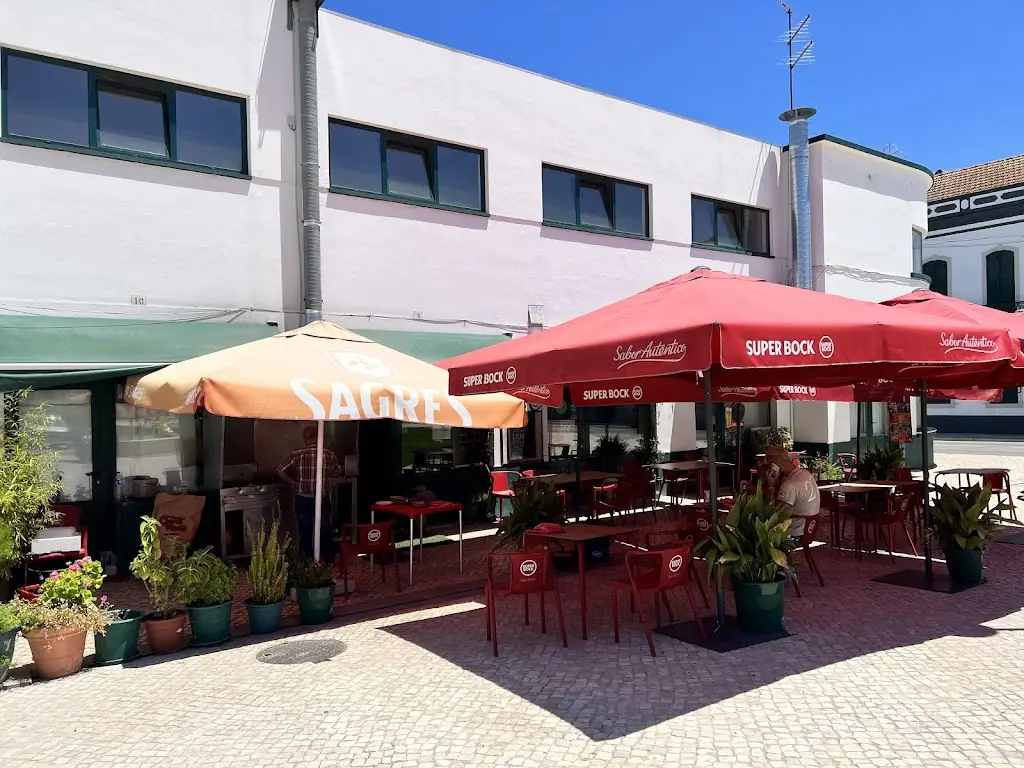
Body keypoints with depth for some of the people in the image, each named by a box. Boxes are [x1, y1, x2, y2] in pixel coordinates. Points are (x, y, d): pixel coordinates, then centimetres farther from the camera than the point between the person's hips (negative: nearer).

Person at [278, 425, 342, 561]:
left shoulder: (298, 455, -12)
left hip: (303, 500, -1)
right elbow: (337, 472, 6)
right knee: (325, 531, 15)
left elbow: (280, 470, -11)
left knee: (305, 533, 12)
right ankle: (329, 562, 23)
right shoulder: (329, 454, -8)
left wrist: (292, 482, 3)